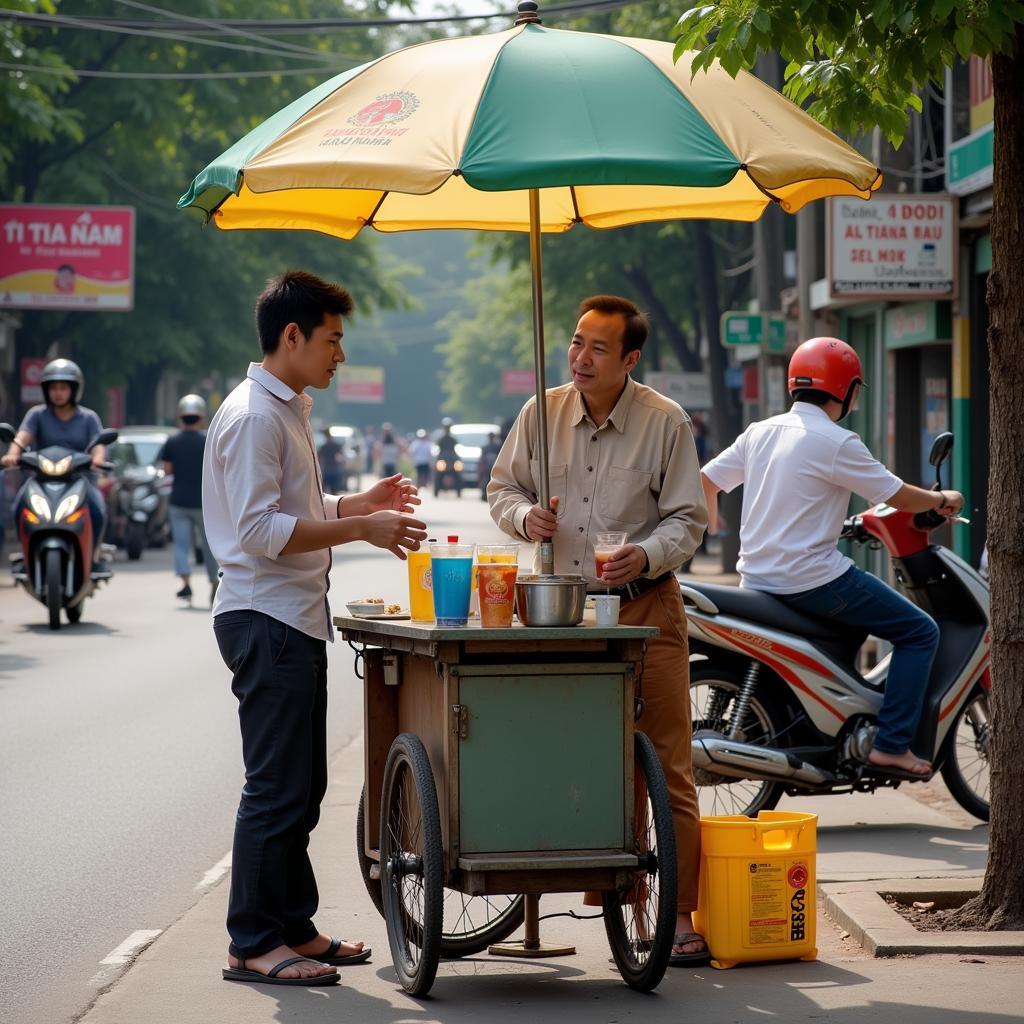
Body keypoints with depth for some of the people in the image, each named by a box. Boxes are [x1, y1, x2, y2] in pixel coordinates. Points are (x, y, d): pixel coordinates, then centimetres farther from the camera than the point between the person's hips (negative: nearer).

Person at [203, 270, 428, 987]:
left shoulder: (287, 410, 18)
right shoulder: (254, 416, -15)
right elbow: (260, 530, -22)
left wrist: (362, 502, 14)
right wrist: (360, 528, -22)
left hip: (296, 619, 10)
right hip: (266, 620, -10)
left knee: (300, 788, 14)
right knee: (277, 788, -7)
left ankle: (292, 928, 22)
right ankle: (253, 945, -2)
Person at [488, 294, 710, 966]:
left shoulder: (666, 422, -2)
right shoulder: (542, 414, 6)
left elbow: (688, 519, 0)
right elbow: (503, 486, 17)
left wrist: (647, 555, -19)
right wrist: (525, 515, -5)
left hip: (645, 608, -3)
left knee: (666, 764, -6)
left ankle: (682, 916, -3)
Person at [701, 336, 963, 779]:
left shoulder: (760, 433, 8)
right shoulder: (837, 443, -13)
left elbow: (706, 480, 12)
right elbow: (898, 496, -7)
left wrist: (711, 532, 28)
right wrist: (941, 501, 13)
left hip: (756, 575, 8)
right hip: (811, 578, -8)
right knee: (920, 632, 0)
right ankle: (891, 745, -7)